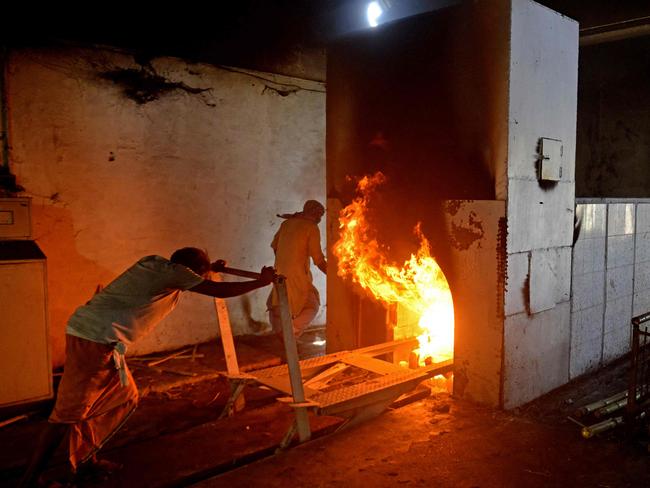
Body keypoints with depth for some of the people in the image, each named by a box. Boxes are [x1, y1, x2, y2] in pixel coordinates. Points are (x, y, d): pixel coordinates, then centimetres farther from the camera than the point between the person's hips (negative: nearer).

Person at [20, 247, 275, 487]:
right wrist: (261, 281, 4)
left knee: (125, 397, 18)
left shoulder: (156, 263, 15)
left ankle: (85, 458, 28)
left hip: (89, 332, 10)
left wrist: (210, 268, 40)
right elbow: (221, 291, -7)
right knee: (69, 413, -3)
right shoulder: (174, 271, -7)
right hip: (95, 339, -10)